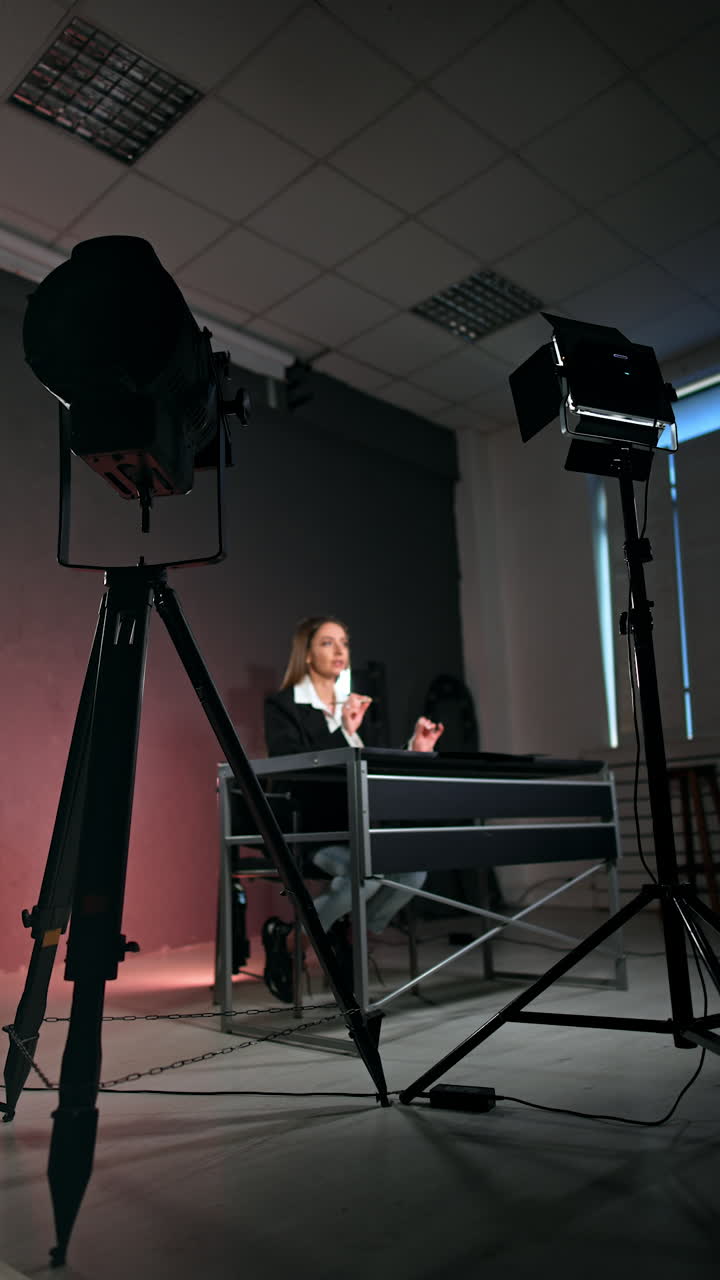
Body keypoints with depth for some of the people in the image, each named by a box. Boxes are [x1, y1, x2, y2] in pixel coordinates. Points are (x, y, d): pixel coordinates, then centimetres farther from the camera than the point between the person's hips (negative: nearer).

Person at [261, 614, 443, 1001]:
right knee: (369, 870, -32)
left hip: (354, 825, 6)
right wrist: (344, 733, -23)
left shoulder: (354, 705, 18)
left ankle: (349, 939, 4)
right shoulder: (282, 706, -2)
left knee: (414, 869, -21)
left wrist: (415, 751, -1)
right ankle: (288, 936, -7)